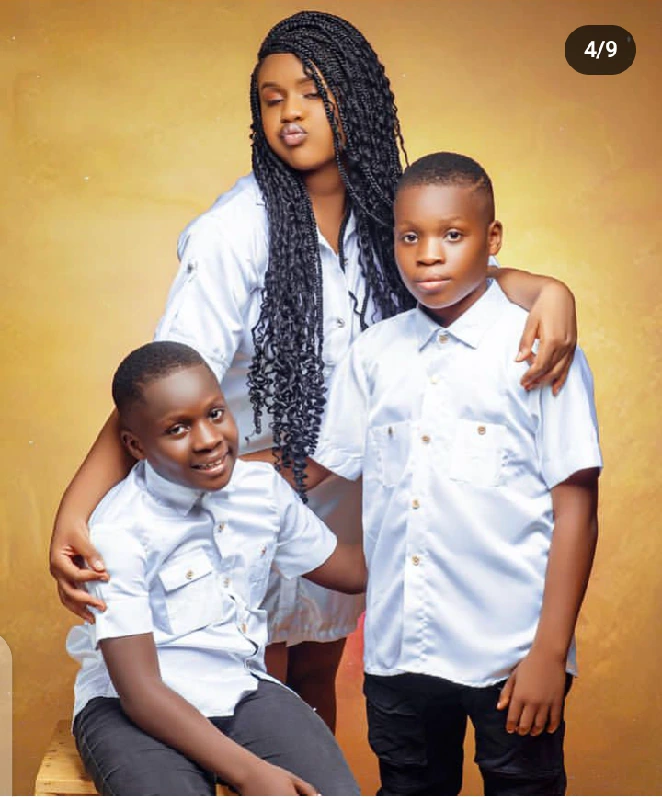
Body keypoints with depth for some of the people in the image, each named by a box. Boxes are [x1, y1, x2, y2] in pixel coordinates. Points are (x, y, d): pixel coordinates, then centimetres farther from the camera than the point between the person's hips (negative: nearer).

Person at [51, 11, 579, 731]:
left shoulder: (381, 218, -4)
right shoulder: (237, 228, -21)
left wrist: (547, 291, -30)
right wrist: (77, 507, -37)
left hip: (344, 501, 5)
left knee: (317, 679, 24)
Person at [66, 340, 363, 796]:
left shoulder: (263, 488, 0)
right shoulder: (117, 532, -17)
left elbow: (353, 570, 16)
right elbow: (139, 690, -19)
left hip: (244, 690, 5)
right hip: (136, 709, -4)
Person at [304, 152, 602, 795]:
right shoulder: (374, 353, 7)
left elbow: (575, 507, -7)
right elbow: (318, 468, 12)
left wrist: (550, 652, -10)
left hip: (509, 652, -4)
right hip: (397, 647, 4)